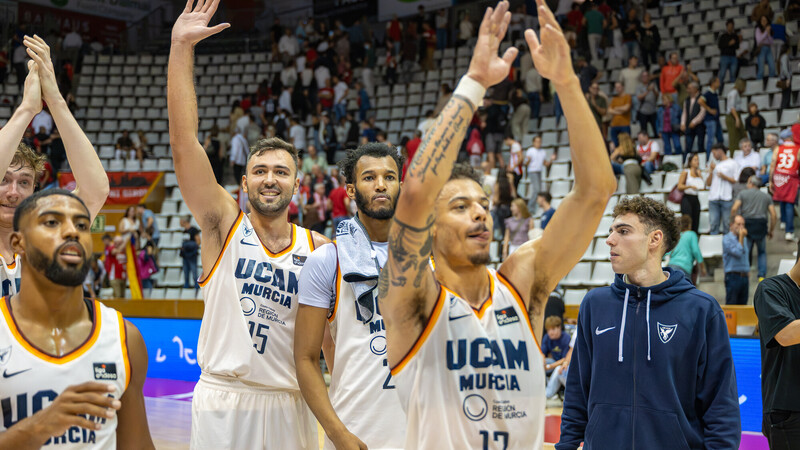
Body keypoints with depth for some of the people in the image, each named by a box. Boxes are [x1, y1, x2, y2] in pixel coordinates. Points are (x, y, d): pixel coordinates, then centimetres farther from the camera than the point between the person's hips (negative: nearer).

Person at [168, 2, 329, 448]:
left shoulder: (319, 248, 5)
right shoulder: (225, 225, 0)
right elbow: (184, 142, -9)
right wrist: (181, 47, -15)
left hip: (290, 406, 2)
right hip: (222, 401, -2)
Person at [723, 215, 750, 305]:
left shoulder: (745, 239, 16)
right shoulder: (727, 239, -7)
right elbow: (738, 253, -18)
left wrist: (747, 271, 16)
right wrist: (741, 237, -12)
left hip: (745, 276, 7)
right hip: (733, 276, -7)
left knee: (742, 304, 5)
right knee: (731, 305, -8)